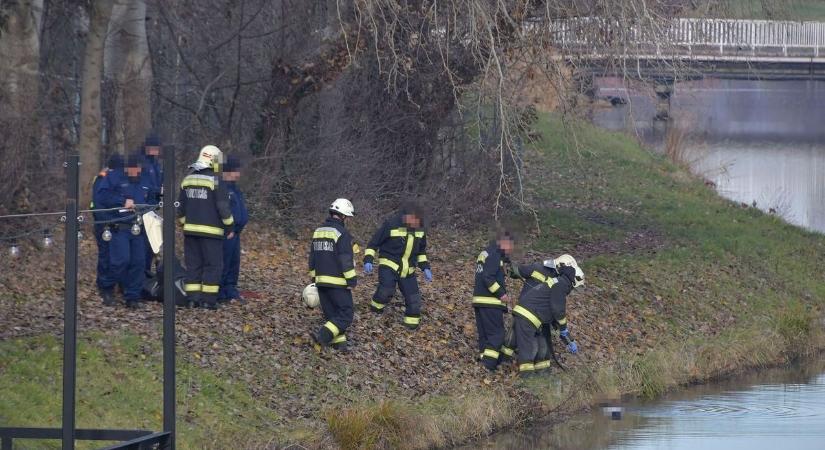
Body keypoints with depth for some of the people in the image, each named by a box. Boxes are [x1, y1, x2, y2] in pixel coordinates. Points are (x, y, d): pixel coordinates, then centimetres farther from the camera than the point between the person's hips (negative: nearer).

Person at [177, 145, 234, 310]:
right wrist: (229, 227, -2)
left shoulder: (187, 180, 10)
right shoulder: (216, 182, -10)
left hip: (191, 229, 6)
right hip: (211, 231, -6)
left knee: (193, 265, 10)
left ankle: (193, 297, 8)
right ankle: (208, 299, -5)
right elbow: (223, 208, -11)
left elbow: (180, 208, 16)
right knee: (213, 265, 0)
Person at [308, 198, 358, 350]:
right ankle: (323, 336, -19)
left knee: (331, 313, 15)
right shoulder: (342, 233, -14)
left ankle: (339, 341, 13)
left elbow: (312, 257, 18)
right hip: (338, 281, -8)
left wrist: (314, 278, 24)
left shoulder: (318, 231, 12)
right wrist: (352, 280, -13)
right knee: (345, 315, -5)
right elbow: (346, 260, -17)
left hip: (321, 281, 8)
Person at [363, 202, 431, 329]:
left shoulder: (419, 228, 3)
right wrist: (368, 261, -18)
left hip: (407, 270, 5)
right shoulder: (391, 225, -14)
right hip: (388, 266, -5)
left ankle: (412, 322, 18)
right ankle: (377, 306, 2)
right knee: (386, 290, -27)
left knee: (413, 299, 0)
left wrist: (425, 268, 11)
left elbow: (421, 250, 20)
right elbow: (374, 243, -7)